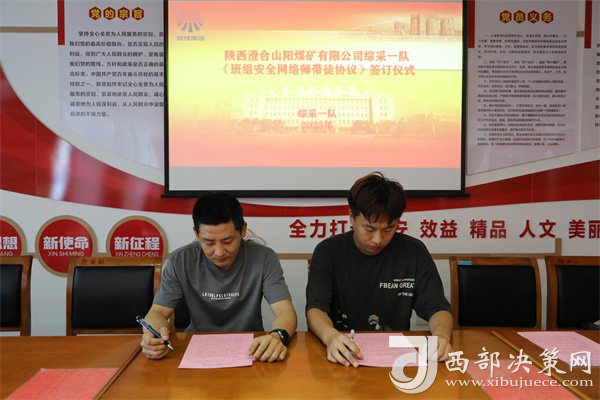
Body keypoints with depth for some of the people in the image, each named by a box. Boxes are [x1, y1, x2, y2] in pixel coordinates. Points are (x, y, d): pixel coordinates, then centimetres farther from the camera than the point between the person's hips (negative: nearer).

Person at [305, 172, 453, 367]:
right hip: (343, 356, -2)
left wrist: (441, 335, -26)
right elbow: (315, 308, -14)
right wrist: (330, 336, -37)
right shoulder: (328, 251, -5)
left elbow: (437, 307, -2)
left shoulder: (414, 252, -1)